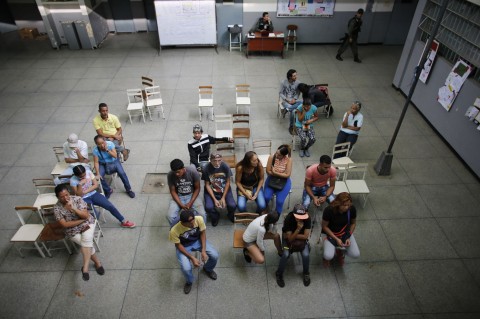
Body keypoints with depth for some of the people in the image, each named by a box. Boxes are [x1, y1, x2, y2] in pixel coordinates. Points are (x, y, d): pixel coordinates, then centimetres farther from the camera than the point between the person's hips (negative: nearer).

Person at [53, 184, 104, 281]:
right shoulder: (57, 208, -10)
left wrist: (74, 209, -29)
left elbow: (86, 216, -14)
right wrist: (81, 220, -15)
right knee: (87, 244, -22)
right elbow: (64, 224, -13)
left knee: (87, 239, -30)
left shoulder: (77, 199, -10)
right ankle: (97, 262, -2)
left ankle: (85, 268, -30)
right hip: (72, 230, 1)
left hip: (87, 223, 0)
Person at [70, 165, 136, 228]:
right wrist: (80, 184, -30)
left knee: (110, 206, -11)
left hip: (94, 194, 3)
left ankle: (124, 221, 2)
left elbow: (96, 185, -4)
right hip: (84, 199, -3)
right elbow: (79, 195, -17)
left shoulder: (89, 172, -8)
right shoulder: (73, 180, -16)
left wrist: (85, 191, -13)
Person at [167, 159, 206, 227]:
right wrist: (181, 205, -19)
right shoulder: (170, 175, -17)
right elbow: (173, 191, -9)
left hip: (192, 195, -1)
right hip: (178, 197, 1)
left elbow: (197, 188, -10)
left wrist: (190, 203, -19)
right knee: (170, 216, -25)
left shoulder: (192, 172, -21)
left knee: (202, 214, -25)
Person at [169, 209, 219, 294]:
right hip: (184, 246, -2)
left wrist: (203, 250, -19)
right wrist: (192, 258, -23)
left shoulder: (199, 219, -31)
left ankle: (208, 269, 23)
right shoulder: (174, 231, -36)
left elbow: (203, 233, -12)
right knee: (186, 268, -24)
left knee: (215, 256, -13)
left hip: (198, 240, 2)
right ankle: (189, 282, 14)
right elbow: (178, 245, -19)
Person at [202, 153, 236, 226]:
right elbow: (207, 185, -10)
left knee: (232, 206, -20)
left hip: (224, 189, 1)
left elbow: (227, 182, -8)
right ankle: (215, 217, 13)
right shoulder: (206, 169, -20)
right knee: (208, 207, -24)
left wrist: (223, 198, -12)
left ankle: (231, 215, 19)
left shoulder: (225, 167, -18)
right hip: (211, 191, 0)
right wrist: (214, 199, -16)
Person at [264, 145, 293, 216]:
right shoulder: (271, 157, -13)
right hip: (272, 179, 2)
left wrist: (275, 173, -19)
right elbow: (268, 171, -7)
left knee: (280, 201, -19)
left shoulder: (288, 160, -17)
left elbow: (287, 175, -16)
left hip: (284, 181, -1)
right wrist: (280, 174, -14)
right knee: (266, 197, -18)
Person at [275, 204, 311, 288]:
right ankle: (279, 274, 1)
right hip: (288, 238, -1)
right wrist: (298, 228, -41)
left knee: (306, 254, -21)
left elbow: (305, 236, -21)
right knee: (286, 254, -25)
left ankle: (306, 273, 9)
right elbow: (290, 238, -29)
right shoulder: (288, 219, -32)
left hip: (301, 238, 2)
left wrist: (294, 235, -20)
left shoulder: (307, 218, -26)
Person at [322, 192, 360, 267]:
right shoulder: (329, 210, -28)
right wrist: (336, 239, -20)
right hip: (331, 234, -3)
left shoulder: (352, 209, -19)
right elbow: (324, 226, -15)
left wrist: (349, 237, -10)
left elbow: (353, 223, 0)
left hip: (345, 233, 3)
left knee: (356, 255, -15)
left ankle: (340, 250, 16)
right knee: (328, 256, -25)